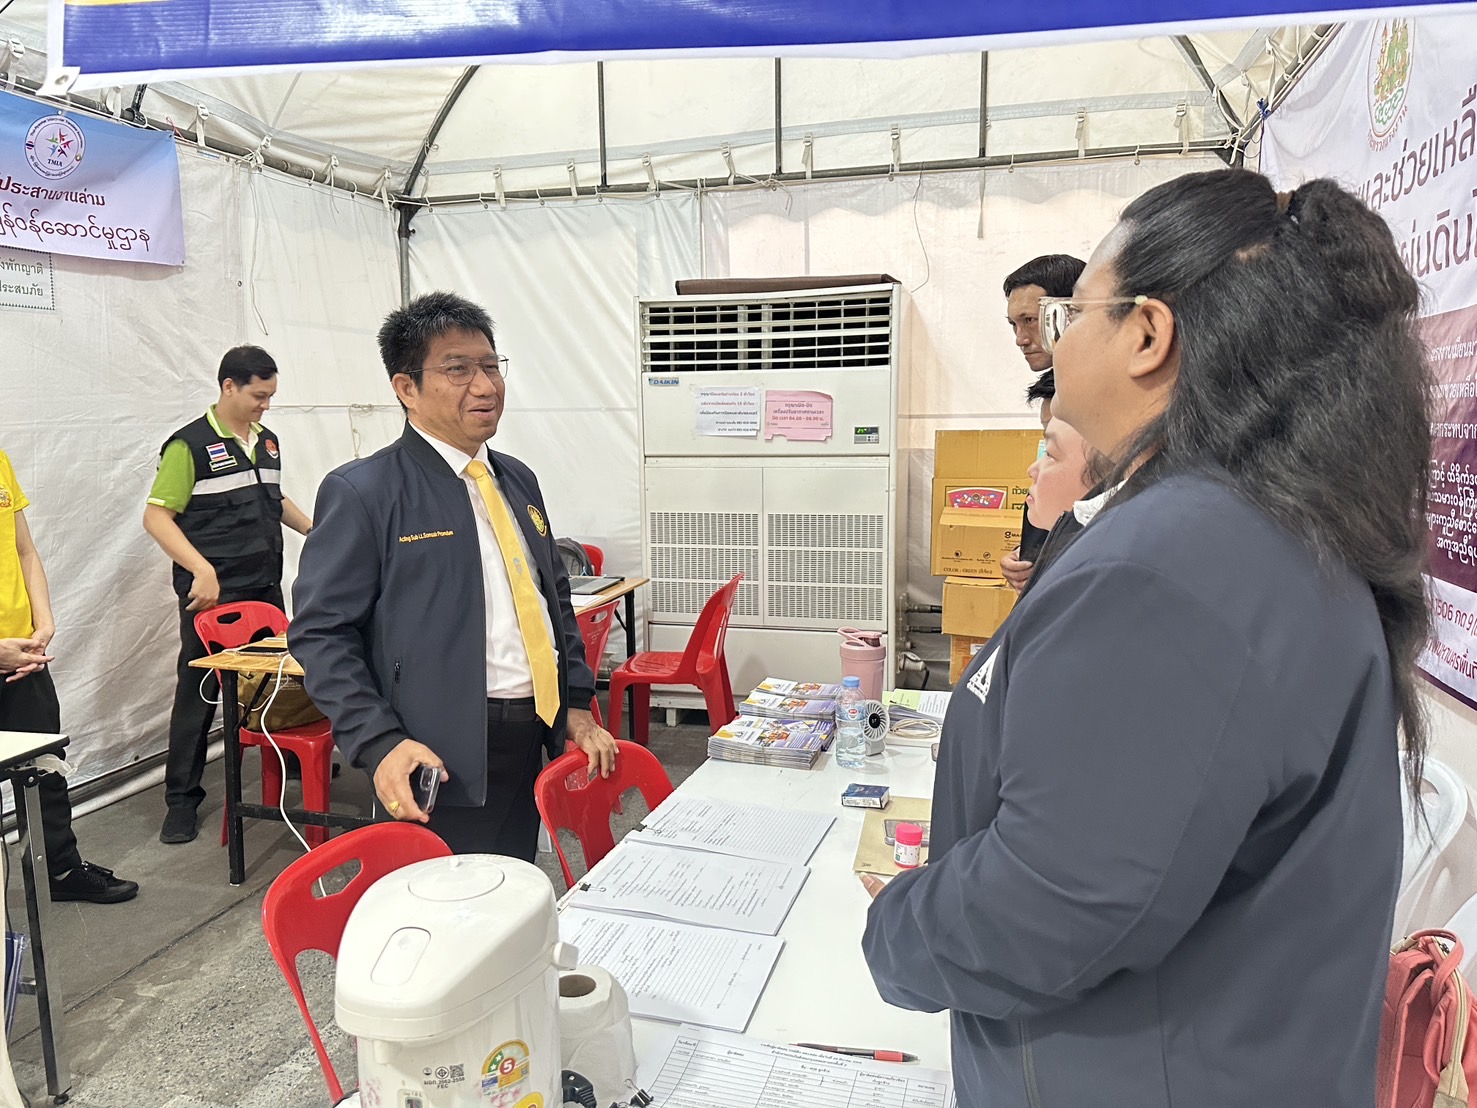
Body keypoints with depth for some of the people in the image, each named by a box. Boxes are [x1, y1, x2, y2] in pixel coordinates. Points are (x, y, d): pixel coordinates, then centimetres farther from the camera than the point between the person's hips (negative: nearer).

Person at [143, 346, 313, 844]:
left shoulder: (267, 441, 12)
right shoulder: (190, 445, -10)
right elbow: (156, 517, -13)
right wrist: (202, 570, -23)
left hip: (266, 587, 6)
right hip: (212, 593, -6)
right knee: (199, 691, 1)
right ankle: (181, 799, 11)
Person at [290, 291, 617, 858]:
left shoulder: (518, 480, 14)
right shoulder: (361, 492, -7)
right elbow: (321, 633, -9)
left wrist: (578, 704, 10)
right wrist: (379, 743, -19)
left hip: (536, 745, 6)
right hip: (442, 762, -6)